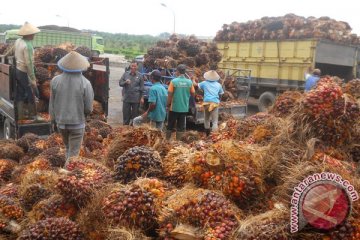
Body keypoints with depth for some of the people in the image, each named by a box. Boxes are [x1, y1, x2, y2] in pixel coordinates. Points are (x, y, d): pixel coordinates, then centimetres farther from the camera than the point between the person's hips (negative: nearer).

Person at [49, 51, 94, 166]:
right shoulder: (85, 83, -16)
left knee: (68, 148, 25)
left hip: (61, 122, 4)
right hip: (77, 123, -4)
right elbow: (89, 108, -10)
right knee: (73, 153, 6)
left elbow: (51, 104, 3)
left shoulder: (55, 81, -7)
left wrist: (53, 118, 18)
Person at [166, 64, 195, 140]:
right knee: (181, 127, 10)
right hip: (184, 108, 2)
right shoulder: (189, 82, -4)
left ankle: (167, 140, 20)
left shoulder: (174, 81, -12)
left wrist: (168, 104, 1)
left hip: (174, 107, -2)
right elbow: (193, 94, 4)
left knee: (170, 125, 12)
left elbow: (170, 94, -10)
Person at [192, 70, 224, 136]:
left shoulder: (204, 83, 8)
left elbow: (195, 84, 20)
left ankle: (207, 134, 26)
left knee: (206, 119, 18)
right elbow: (221, 93, 17)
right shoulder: (218, 85, 10)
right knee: (215, 121, -2)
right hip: (215, 103, -1)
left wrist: (193, 80, 40)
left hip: (207, 103, 1)